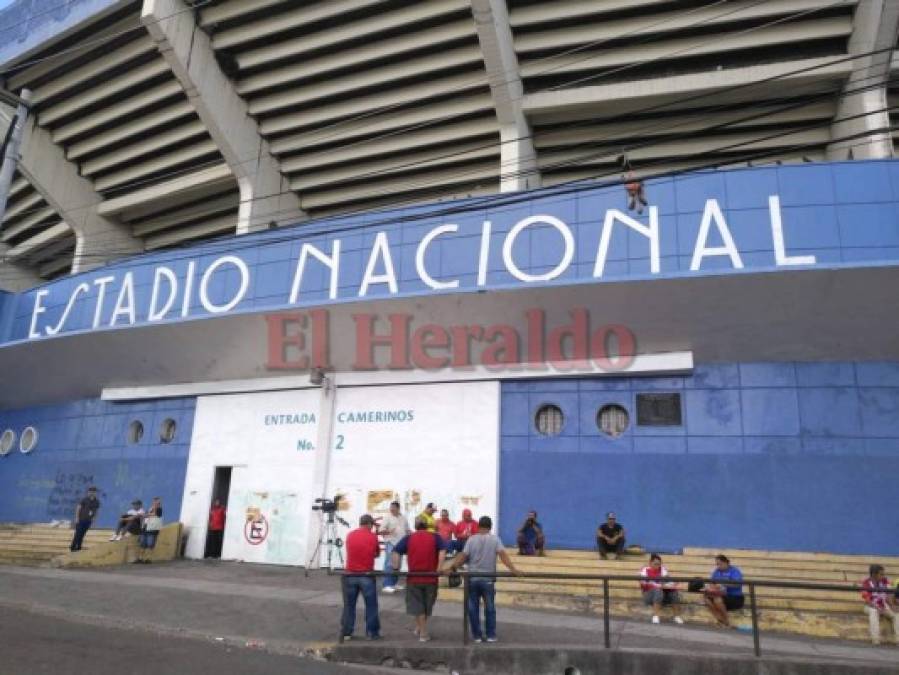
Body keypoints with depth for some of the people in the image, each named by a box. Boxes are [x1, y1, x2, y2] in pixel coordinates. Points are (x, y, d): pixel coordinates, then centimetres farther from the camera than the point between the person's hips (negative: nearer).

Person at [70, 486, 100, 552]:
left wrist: (93, 519, 9)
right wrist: (77, 518, -11)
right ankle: (72, 546, 7)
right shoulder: (84, 500, -11)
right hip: (81, 519, -4)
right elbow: (78, 508, -8)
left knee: (82, 534, 6)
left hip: (88, 520, 4)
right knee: (78, 533, -3)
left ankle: (78, 547, 12)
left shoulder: (97, 502, 2)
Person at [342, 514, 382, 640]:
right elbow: (377, 554, 7)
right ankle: (372, 632, 10)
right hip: (367, 575, -3)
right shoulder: (373, 536, -5)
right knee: (371, 605, 7)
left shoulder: (350, 535, 4)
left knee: (349, 605, 12)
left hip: (350, 575, 3)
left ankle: (347, 632, 16)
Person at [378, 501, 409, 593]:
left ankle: (393, 583, 21)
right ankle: (387, 585, -9)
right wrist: (389, 531, -25)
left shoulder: (403, 518, 10)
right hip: (391, 544, -6)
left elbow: (407, 530, 20)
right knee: (389, 564, -10)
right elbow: (380, 531, -9)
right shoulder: (387, 518, -5)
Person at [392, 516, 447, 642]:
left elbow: (396, 551, -6)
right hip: (431, 578, 0)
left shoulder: (408, 538, 2)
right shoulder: (435, 537, 1)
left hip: (414, 578, 0)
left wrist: (396, 567, -1)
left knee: (417, 606, 12)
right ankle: (420, 628, 32)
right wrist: (440, 568, -13)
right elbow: (442, 550, -14)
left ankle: (423, 632, 14)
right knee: (427, 606, 20)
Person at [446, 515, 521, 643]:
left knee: (473, 608, 9)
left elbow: (463, 557, -6)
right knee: (490, 608, 11)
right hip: (488, 579, 0)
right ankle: (491, 636, 13)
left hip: (473, 578, 1)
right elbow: (503, 555, -13)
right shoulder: (495, 539, -2)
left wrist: (452, 568, -1)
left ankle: (477, 635, 12)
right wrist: (513, 569, -17)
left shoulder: (471, 539, 0)